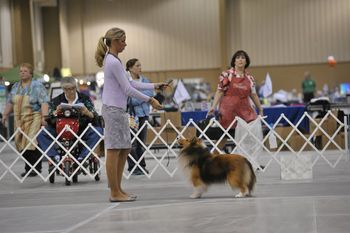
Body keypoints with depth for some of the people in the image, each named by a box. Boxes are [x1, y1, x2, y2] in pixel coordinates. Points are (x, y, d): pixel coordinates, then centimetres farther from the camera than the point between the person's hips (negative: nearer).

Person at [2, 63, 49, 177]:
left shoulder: (37, 86, -2)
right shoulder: (16, 86, 16)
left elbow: (44, 102, -10)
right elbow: (10, 102, 21)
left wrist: (44, 117, -20)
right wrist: (5, 114, 13)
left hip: (34, 119, -6)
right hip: (19, 119, 6)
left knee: (32, 143, -13)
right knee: (21, 144, 1)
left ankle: (36, 169, -6)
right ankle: (28, 168, 7)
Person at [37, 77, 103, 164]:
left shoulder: (84, 99, 8)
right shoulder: (56, 101, 10)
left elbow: (95, 118, -1)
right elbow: (48, 119, -1)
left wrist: (87, 112, -24)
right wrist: (55, 112, -23)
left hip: (82, 130, 0)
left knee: (98, 130, -29)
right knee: (41, 134, -23)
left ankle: (82, 157, -28)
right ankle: (55, 157, -27)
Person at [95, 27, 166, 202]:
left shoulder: (112, 60, 15)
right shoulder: (113, 62, -16)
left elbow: (130, 83, 18)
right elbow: (127, 89, -16)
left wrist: (154, 86, 16)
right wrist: (149, 100, -10)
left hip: (118, 109, 10)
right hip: (114, 109, -10)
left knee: (124, 149, 12)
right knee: (114, 151, -5)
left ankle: (117, 189, 17)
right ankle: (115, 193, -1)